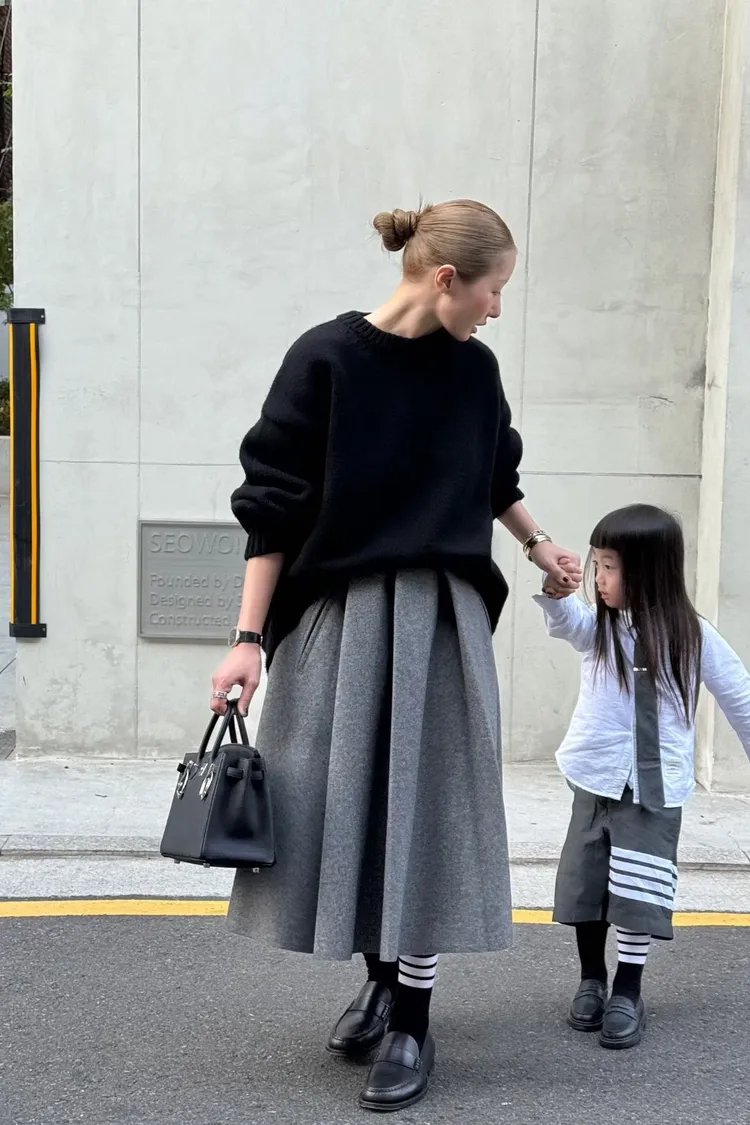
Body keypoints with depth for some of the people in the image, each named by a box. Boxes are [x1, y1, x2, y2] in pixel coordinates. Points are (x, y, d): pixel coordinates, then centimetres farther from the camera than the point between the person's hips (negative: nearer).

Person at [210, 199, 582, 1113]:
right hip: (338, 617, -2)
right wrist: (249, 637, -10)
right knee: (342, 808, 6)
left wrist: (539, 547, 35)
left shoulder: (473, 370, 4)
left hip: (443, 619, 3)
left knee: (428, 813, 3)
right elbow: (273, 508, -7)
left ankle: (412, 1021, 15)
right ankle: (380, 979, 29)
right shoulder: (326, 359, -9)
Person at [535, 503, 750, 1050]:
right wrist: (553, 583, -44)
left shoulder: (692, 635, -6)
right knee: (587, 885, 10)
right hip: (594, 780, 3)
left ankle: (628, 993, 15)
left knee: (639, 894, 1)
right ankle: (592, 981, 26)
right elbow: (563, 615, -23)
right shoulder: (597, 627, -1)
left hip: (655, 789, -2)